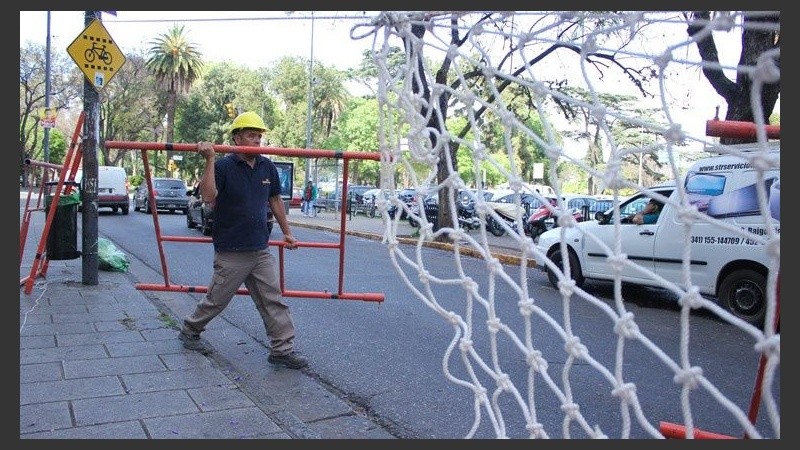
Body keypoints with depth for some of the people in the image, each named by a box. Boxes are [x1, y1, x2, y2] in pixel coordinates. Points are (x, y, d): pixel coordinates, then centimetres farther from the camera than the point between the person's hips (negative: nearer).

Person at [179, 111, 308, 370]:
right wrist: (209, 160, -32)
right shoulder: (223, 166, -11)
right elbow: (208, 196, -28)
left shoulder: (268, 167, 6)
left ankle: (282, 350, 9)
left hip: (261, 250, 5)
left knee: (273, 301, 3)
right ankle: (190, 330, 35)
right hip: (231, 252, -5)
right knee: (217, 300, 11)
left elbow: (275, 200, 18)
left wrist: (286, 232, 21)